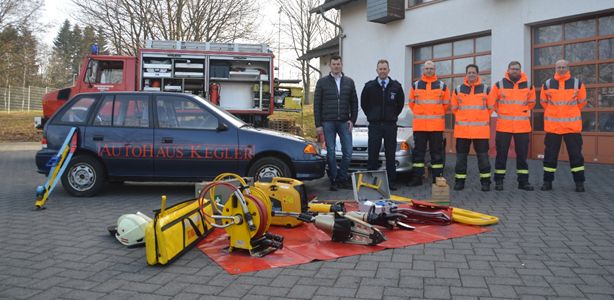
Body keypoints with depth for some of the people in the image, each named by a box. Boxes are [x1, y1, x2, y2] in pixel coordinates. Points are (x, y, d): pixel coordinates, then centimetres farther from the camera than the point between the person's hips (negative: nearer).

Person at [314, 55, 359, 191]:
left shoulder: (349, 82, 11)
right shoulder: (322, 82, 4)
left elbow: (354, 103, 12)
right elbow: (317, 104, 2)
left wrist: (352, 120, 0)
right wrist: (318, 125, -4)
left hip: (344, 123, 2)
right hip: (328, 123, -2)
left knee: (348, 152, -2)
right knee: (331, 152, 1)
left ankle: (342, 178, 12)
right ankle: (333, 180, 11)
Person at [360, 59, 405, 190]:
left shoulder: (396, 86, 4)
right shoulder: (369, 86, 2)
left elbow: (400, 103, 14)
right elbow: (363, 103, 12)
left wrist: (393, 116, 9)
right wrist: (371, 116, 8)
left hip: (390, 125, 1)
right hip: (374, 125, 0)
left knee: (390, 155, 4)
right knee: (373, 154, 1)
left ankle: (391, 181, 9)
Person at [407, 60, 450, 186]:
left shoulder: (442, 86, 6)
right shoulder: (415, 85, 8)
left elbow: (446, 104, 13)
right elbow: (411, 103, 16)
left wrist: (437, 114, 12)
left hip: (437, 125, -1)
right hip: (419, 125, 1)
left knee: (436, 152, 3)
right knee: (418, 152, 4)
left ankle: (437, 178, 10)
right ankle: (417, 178, 10)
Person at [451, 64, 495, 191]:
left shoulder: (485, 89, 5)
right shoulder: (458, 90, 8)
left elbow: (490, 107, 11)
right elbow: (454, 108, 15)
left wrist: (481, 118, 11)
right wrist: (463, 118, 13)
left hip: (481, 130, -1)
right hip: (462, 129, 1)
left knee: (483, 156, 1)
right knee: (461, 156, 5)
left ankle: (485, 181, 10)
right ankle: (460, 180, 14)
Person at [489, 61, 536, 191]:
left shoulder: (528, 85, 7)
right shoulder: (499, 85, 0)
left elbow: (531, 102, 21)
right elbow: (492, 101, 9)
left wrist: (523, 112, 16)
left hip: (523, 126, 2)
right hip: (503, 126, -2)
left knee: (522, 154, 6)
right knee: (501, 154, 2)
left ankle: (523, 181, 15)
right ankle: (499, 180, 10)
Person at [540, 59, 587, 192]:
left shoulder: (577, 83, 1)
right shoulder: (547, 84, 2)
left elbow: (582, 101, 13)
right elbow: (543, 101, 15)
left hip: (572, 125, 0)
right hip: (552, 125, 0)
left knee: (576, 154, 3)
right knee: (550, 154, 4)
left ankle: (579, 182, 12)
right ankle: (547, 181, 14)